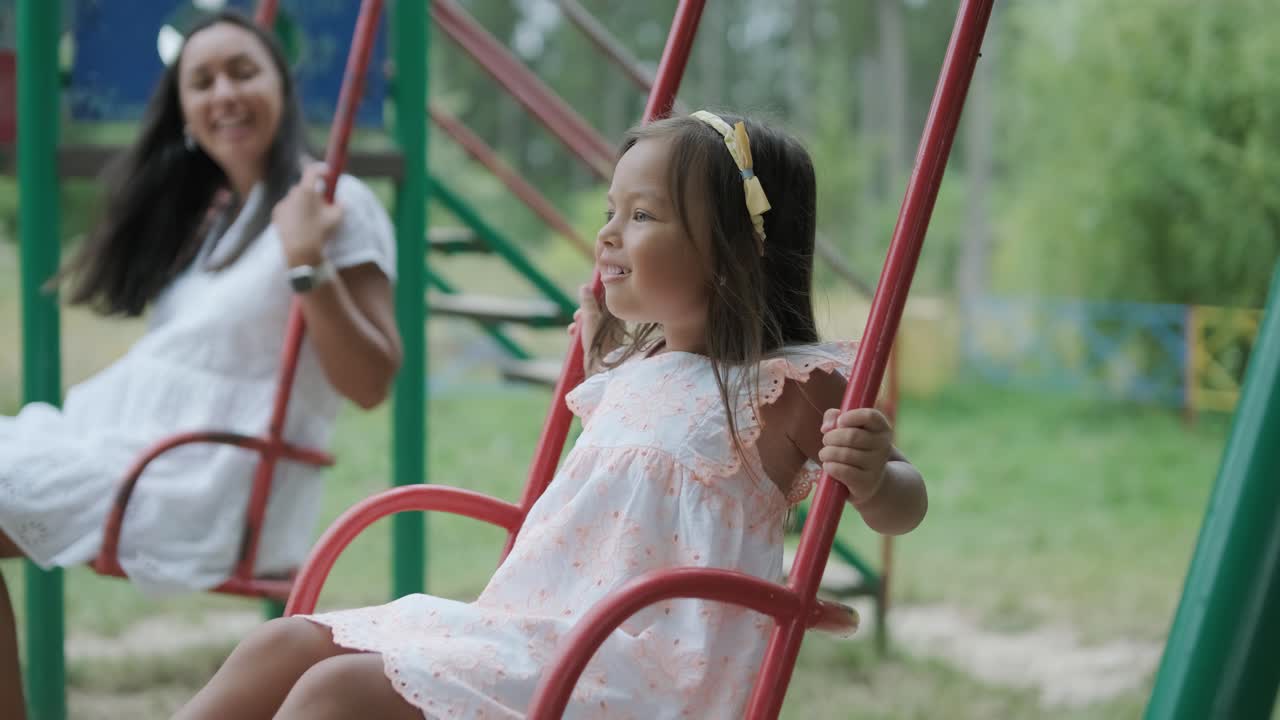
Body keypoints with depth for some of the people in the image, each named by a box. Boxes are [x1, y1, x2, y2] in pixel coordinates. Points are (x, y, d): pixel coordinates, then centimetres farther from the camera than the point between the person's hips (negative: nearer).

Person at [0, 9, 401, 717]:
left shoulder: (333, 204, -6)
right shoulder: (200, 212, 20)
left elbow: (369, 383, -12)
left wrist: (307, 264, -25)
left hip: (215, 487, -9)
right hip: (129, 440, 9)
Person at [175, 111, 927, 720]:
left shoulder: (785, 389, -8)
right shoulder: (632, 369, 17)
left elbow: (904, 506, -4)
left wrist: (873, 476, -27)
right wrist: (598, 349, 32)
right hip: (517, 625, 9)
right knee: (285, 646, 0)